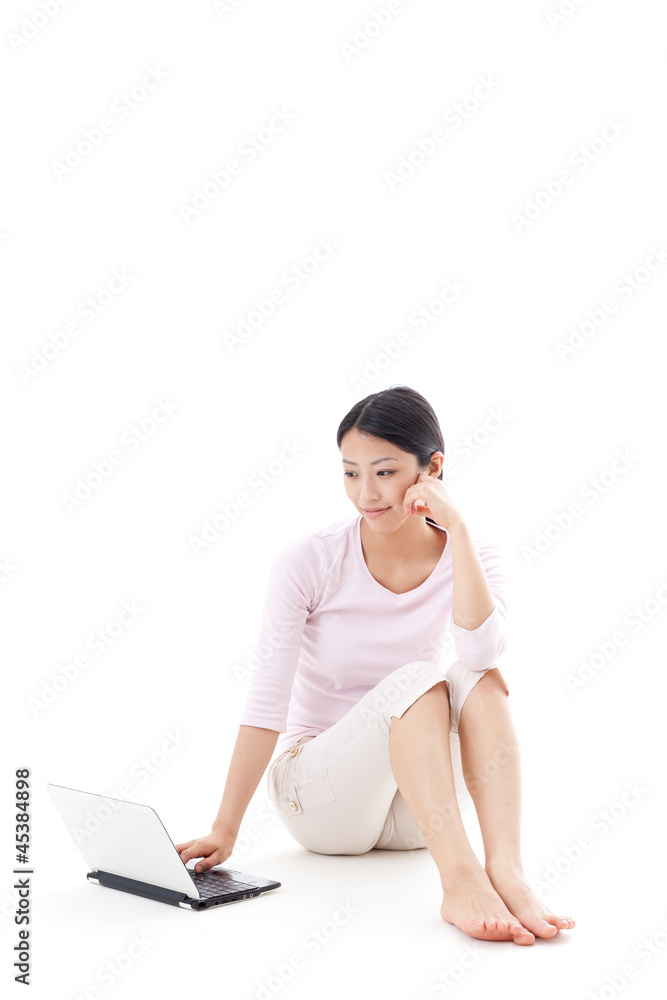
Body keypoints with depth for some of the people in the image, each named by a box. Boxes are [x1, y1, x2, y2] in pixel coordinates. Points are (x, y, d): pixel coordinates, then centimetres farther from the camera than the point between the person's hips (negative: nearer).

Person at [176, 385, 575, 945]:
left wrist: (458, 529, -27)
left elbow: (483, 652, -27)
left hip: (413, 813, 3)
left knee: (481, 681, -26)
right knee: (415, 681, -31)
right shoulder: (309, 562, -12)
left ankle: (506, 872, -38)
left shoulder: (471, 561, -5)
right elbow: (268, 699, -17)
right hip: (319, 798, -2)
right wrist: (225, 829, -23)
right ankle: (460, 882, -42)